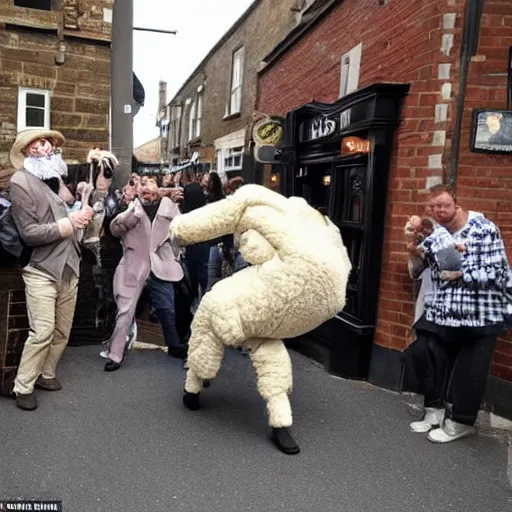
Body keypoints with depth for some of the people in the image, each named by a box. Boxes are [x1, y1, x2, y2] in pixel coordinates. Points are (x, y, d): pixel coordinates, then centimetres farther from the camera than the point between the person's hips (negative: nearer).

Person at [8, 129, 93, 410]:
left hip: (69, 267, 7)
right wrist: (69, 223, -15)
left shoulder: (56, 177, 12)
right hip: (41, 270, -7)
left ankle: (46, 375, 30)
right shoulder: (20, 181, -9)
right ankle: (23, 387, 7)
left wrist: (81, 213, 0)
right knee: (42, 331, -10)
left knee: (62, 331, 11)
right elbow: (29, 233, -15)